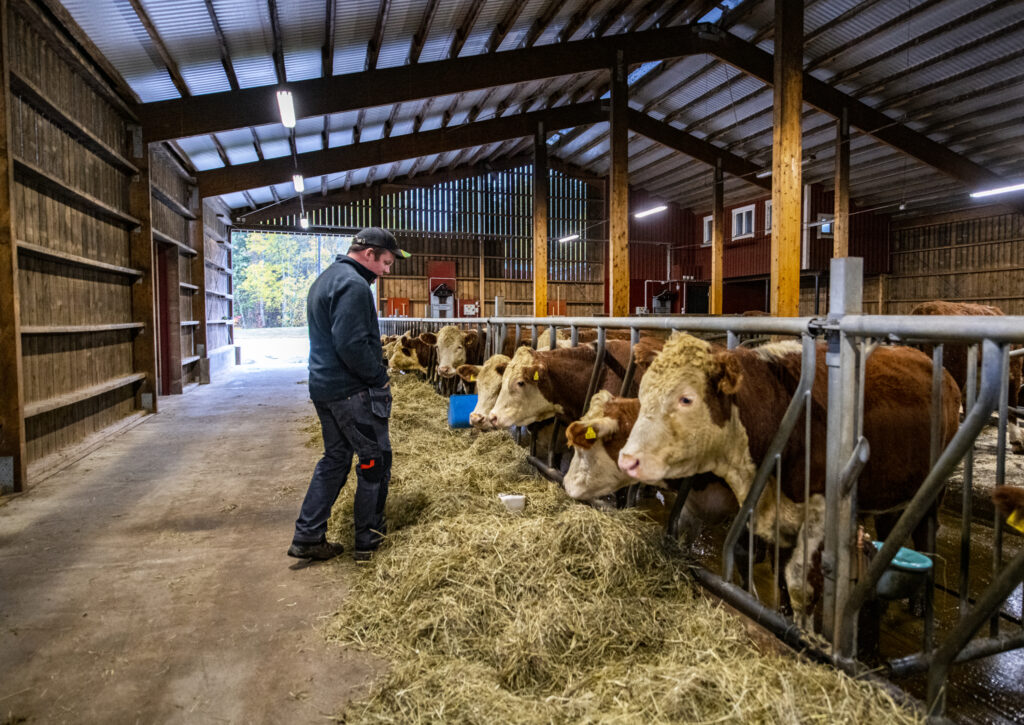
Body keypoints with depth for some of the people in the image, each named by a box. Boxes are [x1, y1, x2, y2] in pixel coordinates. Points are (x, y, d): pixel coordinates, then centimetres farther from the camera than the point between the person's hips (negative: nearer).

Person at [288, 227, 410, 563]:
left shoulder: (326, 279, 16)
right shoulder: (353, 285, -18)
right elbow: (352, 345, -26)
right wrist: (380, 378, -13)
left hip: (323, 386, 10)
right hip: (353, 392, -10)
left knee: (335, 458, 17)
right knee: (375, 461, 4)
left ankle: (307, 537, 19)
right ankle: (368, 540, 15)